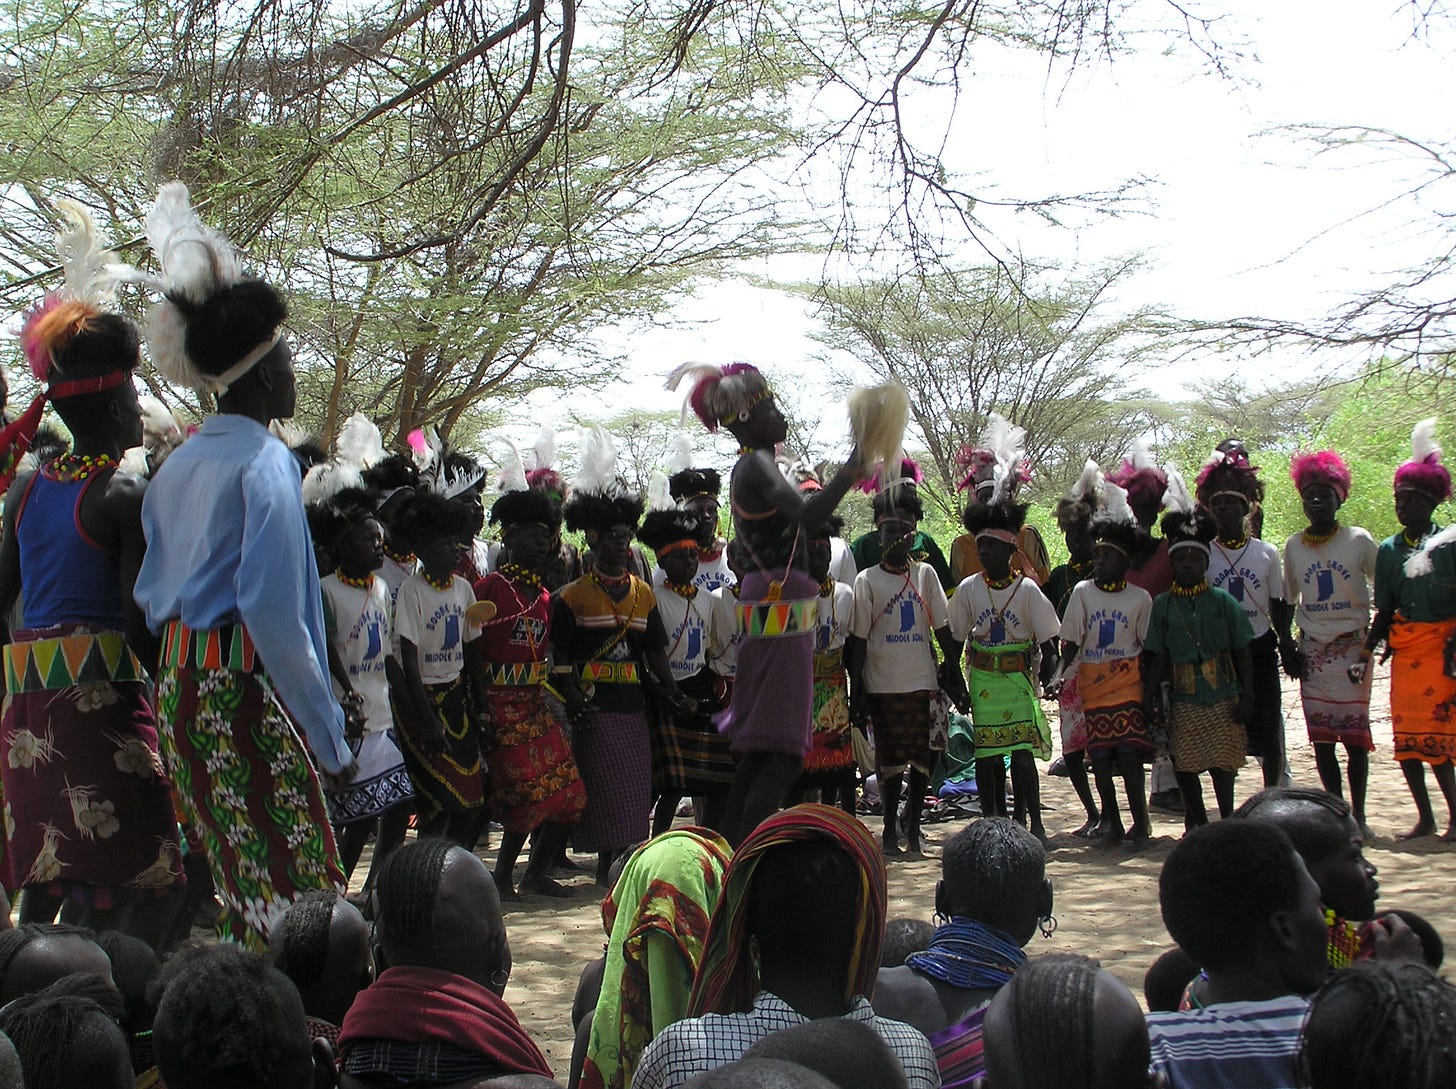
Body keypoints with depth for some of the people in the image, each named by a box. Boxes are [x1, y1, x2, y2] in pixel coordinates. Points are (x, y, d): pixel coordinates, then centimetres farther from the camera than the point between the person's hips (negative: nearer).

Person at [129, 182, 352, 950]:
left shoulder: (174, 466, 14)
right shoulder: (265, 464, -12)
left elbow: (150, 591, 17)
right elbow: (276, 616, -19)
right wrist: (330, 739, -15)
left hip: (177, 689, 9)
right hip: (245, 692, -9)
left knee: (234, 883, 15)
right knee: (294, 891, -6)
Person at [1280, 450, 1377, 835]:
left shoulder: (1358, 540, -2)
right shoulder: (1294, 546, 7)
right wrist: (1286, 645, 7)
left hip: (1352, 647, -3)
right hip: (1312, 651, 3)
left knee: (1354, 734, -5)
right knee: (1320, 737, 1)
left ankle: (1358, 814, 3)